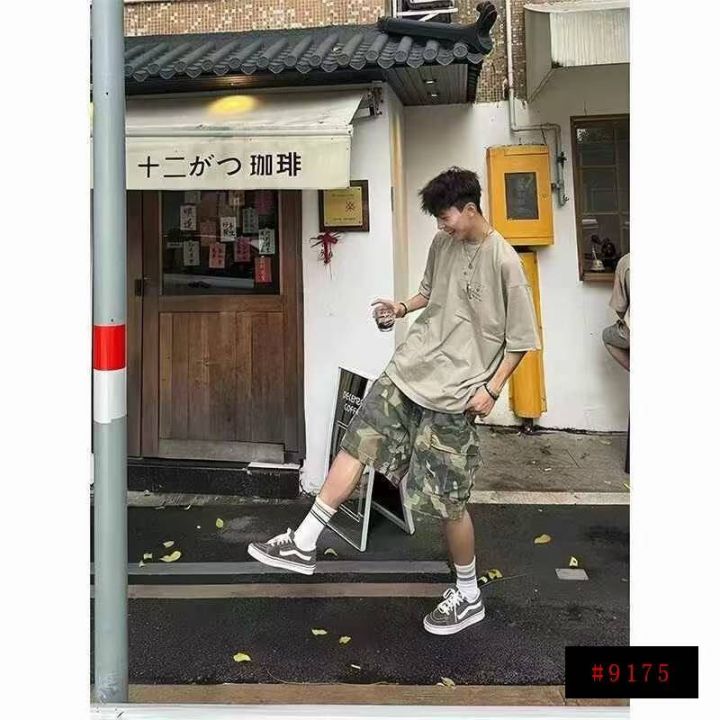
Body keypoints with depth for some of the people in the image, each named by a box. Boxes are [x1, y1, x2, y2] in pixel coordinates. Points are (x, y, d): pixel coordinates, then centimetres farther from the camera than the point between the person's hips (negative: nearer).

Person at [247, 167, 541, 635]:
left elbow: (521, 337, -9)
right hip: (410, 369, 7)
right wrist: (404, 307, 7)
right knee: (358, 442, 4)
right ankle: (304, 544, 15)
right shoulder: (441, 245, 7)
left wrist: (492, 389, -14)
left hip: (454, 392, -7)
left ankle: (469, 596, 23)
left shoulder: (503, 261, -14)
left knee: (447, 500, 0)